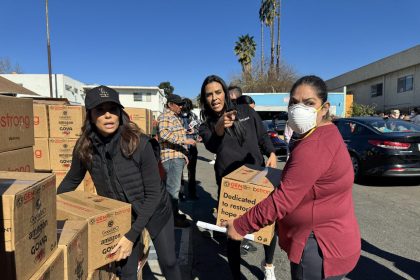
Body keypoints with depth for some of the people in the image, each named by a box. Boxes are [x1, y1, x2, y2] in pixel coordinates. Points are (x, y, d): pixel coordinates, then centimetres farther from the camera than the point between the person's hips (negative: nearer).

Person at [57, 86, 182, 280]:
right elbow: (71, 180, 4)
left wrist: (132, 235, -23)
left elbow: (153, 193, -23)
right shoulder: (84, 148, -17)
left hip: (155, 211, -2)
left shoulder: (139, 143, -28)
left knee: (168, 262, 14)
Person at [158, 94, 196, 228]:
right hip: (172, 157, -10)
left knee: (173, 186, 16)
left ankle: (174, 213, 26)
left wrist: (185, 154, 24)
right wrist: (185, 140, -28)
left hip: (178, 156, 10)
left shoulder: (175, 117, 22)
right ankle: (173, 217, 3)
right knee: (173, 187, -6)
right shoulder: (165, 116, -10)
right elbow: (164, 133, -27)